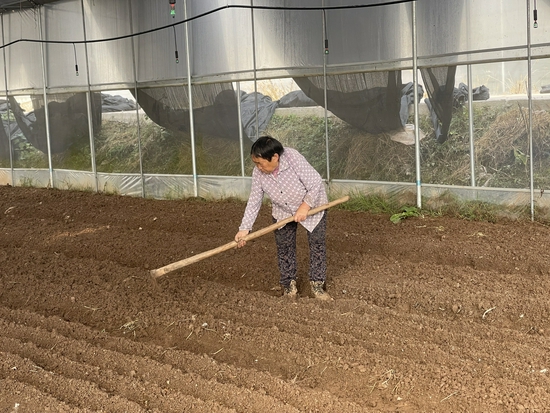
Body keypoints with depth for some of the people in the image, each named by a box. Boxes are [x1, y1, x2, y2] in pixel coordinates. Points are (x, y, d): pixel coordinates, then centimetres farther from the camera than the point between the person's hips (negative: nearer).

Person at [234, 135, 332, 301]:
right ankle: (289, 286, 20)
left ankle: (317, 285, 12)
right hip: (283, 212, 4)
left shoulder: (294, 158, -35)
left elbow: (316, 183, -28)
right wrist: (244, 228, -20)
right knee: (284, 247, 5)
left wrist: (305, 206, -28)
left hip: (312, 205, -4)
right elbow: (254, 201, -15)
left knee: (317, 244, -1)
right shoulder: (258, 173, -21)